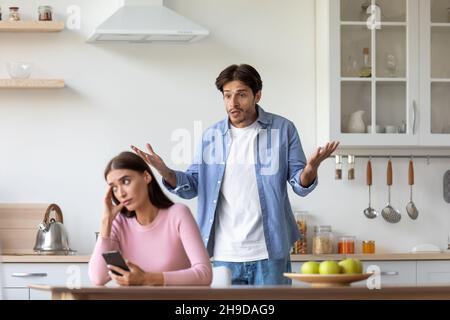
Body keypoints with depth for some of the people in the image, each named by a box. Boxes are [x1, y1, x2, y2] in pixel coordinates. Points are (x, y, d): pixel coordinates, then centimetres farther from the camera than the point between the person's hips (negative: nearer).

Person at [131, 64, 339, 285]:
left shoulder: (282, 130, -1)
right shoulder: (211, 136, 6)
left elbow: (300, 185, 0)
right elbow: (192, 185, 9)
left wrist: (310, 170, -24)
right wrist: (165, 172, -11)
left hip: (269, 253, -2)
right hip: (225, 256, 2)